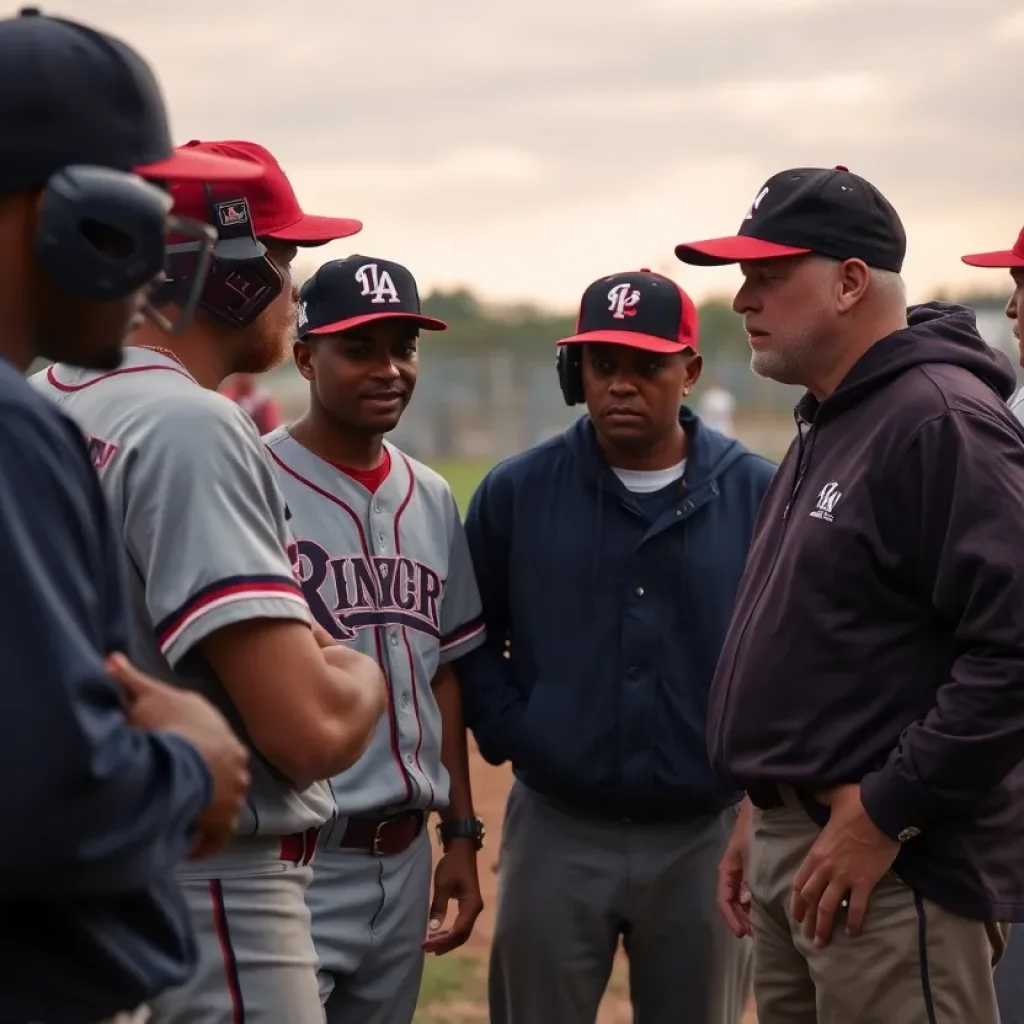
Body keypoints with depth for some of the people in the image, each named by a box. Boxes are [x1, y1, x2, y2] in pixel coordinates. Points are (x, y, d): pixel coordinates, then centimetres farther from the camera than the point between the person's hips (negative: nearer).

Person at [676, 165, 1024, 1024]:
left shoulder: (942, 421, -15)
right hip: (793, 853, 10)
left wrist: (884, 816, -21)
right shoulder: (824, 430, 16)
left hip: (895, 866, -10)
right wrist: (764, 807, 18)